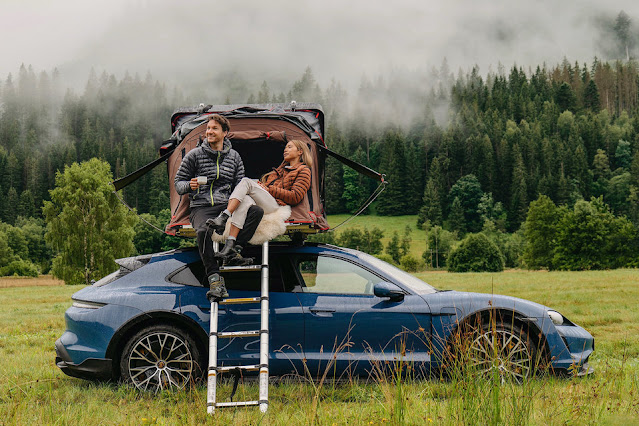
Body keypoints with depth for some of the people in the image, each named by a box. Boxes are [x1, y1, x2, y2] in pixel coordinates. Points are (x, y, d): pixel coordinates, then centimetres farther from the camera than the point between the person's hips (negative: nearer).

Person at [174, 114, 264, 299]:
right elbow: (178, 183, 10)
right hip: (201, 207, -2)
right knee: (203, 231, -37)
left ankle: (234, 248, -28)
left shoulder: (234, 157, 16)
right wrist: (189, 186, -13)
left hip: (226, 205, 3)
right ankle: (214, 277, -34)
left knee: (257, 211, -26)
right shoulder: (194, 155, 8)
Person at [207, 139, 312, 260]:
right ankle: (230, 243, -45)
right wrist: (261, 186, 6)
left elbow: (296, 197, 0)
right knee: (245, 201, -32)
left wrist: (269, 189, -2)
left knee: (246, 182, -24)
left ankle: (223, 218, -37)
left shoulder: (303, 171, 14)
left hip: (275, 204, -5)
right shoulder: (282, 168, 38)